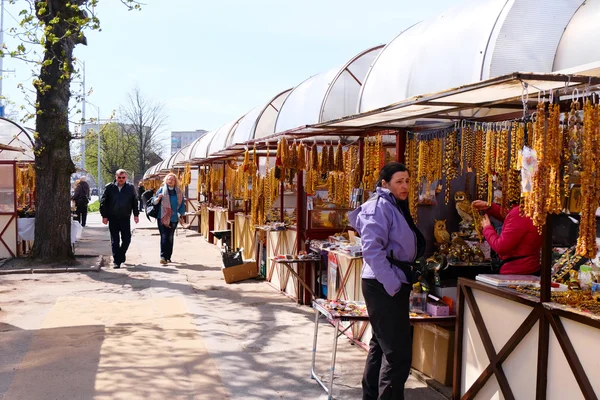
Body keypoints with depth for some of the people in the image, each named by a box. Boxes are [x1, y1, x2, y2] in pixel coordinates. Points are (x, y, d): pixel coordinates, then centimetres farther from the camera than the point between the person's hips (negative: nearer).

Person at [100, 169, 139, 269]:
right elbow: (103, 202, 2)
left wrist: (136, 215, 4)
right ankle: (116, 261, 7)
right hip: (113, 218, -1)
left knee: (126, 239, 3)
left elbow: (135, 202, 8)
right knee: (115, 241, 3)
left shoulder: (130, 188, 3)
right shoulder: (109, 188, 0)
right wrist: (104, 216, -2)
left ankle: (121, 255, 29)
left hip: (125, 218, 1)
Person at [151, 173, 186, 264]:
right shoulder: (161, 190, 4)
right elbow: (154, 201, 5)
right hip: (162, 218, -2)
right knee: (164, 237, -11)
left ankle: (168, 256, 15)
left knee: (170, 238, 6)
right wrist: (158, 198, -15)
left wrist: (180, 214, 2)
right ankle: (163, 256, -14)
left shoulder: (179, 192, 8)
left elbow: (182, 204, 13)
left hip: (173, 218, 2)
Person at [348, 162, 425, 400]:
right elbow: (372, 248, -24)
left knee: (381, 345, 18)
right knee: (398, 353, -10)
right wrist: (391, 284, -24)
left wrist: (398, 281, 14)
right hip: (384, 285, -10)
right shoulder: (380, 205, -14)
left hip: (392, 283, 10)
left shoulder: (395, 206, 16)